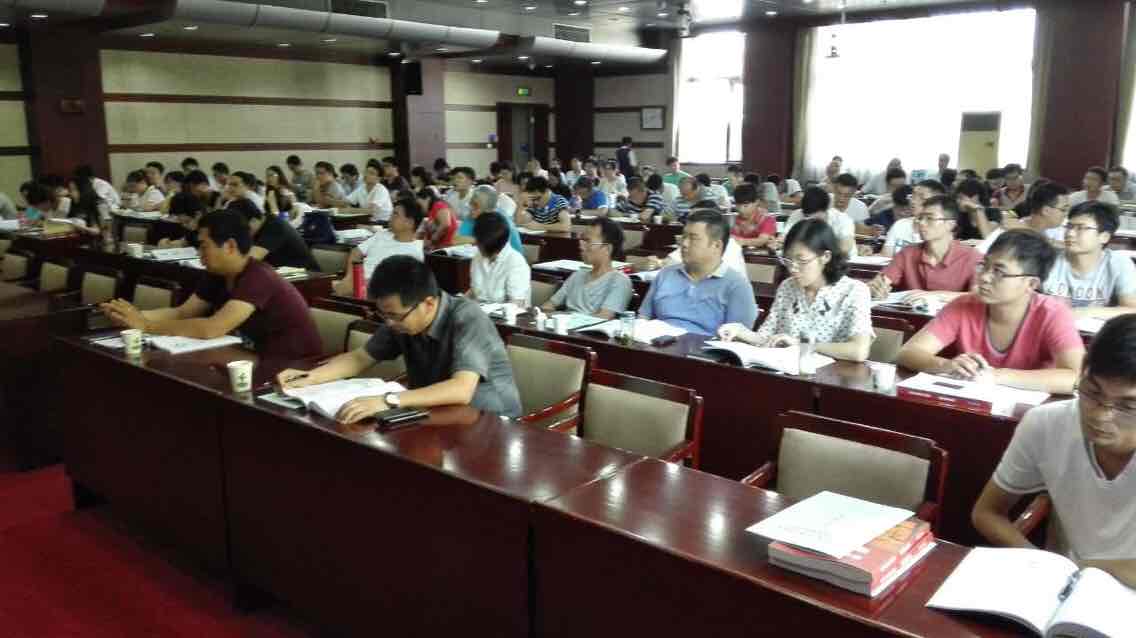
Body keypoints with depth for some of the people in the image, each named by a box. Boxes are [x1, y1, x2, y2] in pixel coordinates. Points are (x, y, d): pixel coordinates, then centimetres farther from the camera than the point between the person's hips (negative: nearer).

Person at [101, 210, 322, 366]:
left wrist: (145, 326, -23)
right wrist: (136, 315, -8)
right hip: (265, 360, 8)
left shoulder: (258, 278, -24)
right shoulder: (217, 276, 3)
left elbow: (211, 329, -31)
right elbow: (181, 313, 8)